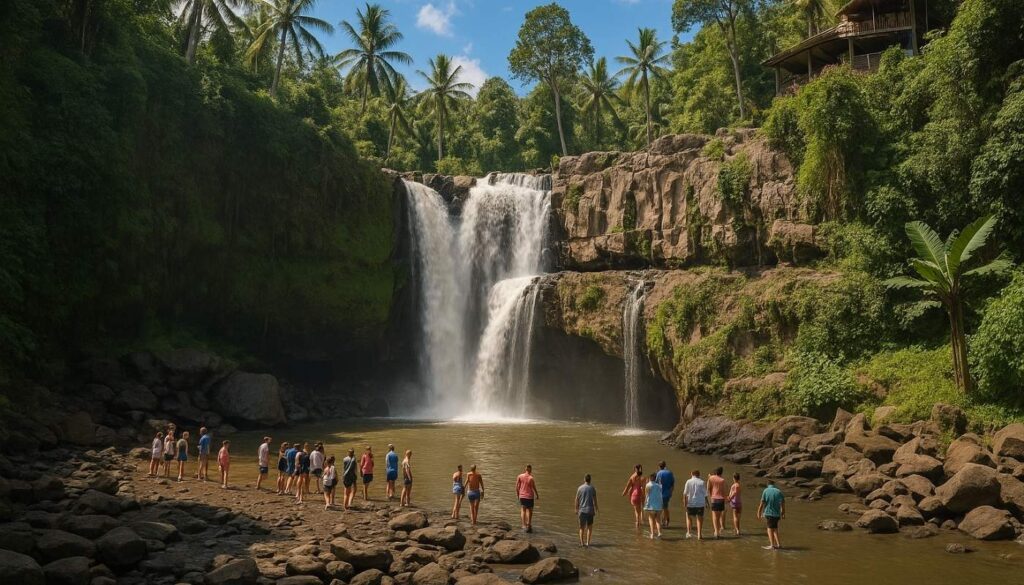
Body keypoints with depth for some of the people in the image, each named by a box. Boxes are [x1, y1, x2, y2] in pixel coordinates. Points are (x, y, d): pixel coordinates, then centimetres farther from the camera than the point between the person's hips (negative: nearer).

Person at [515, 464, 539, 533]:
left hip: (522, 496, 3)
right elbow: (534, 488, -10)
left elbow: (517, 486, 0)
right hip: (529, 496, -3)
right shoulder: (531, 478, -17)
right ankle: (529, 524, 16)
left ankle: (524, 525, 5)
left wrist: (517, 493, 16)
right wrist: (537, 495, 5)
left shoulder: (520, 476, -6)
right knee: (530, 510, 12)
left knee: (523, 510, 12)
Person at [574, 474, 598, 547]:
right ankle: (588, 542, 8)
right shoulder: (592, 488, -3)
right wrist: (596, 510, 5)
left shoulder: (580, 488, -1)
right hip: (590, 510, -1)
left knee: (582, 527, 11)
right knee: (590, 527, 13)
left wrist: (576, 509, 11)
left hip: (582, 510, 1)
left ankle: (582, 542, 6)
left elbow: (577, 500, 1)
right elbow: (595, 500, -3)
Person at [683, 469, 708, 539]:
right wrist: (706, 502, 12)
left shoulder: (688, 482, -2)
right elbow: (705, 494, 2)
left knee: (689, 517, 16)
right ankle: (699, 534, 4)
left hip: (690, 503, 0)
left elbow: (685, 493, -4)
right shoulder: (702, 482, 0)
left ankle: (688, 532, 5)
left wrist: (685, 502, 2)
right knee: (700, 518, 9)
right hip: (700, 503, 0)